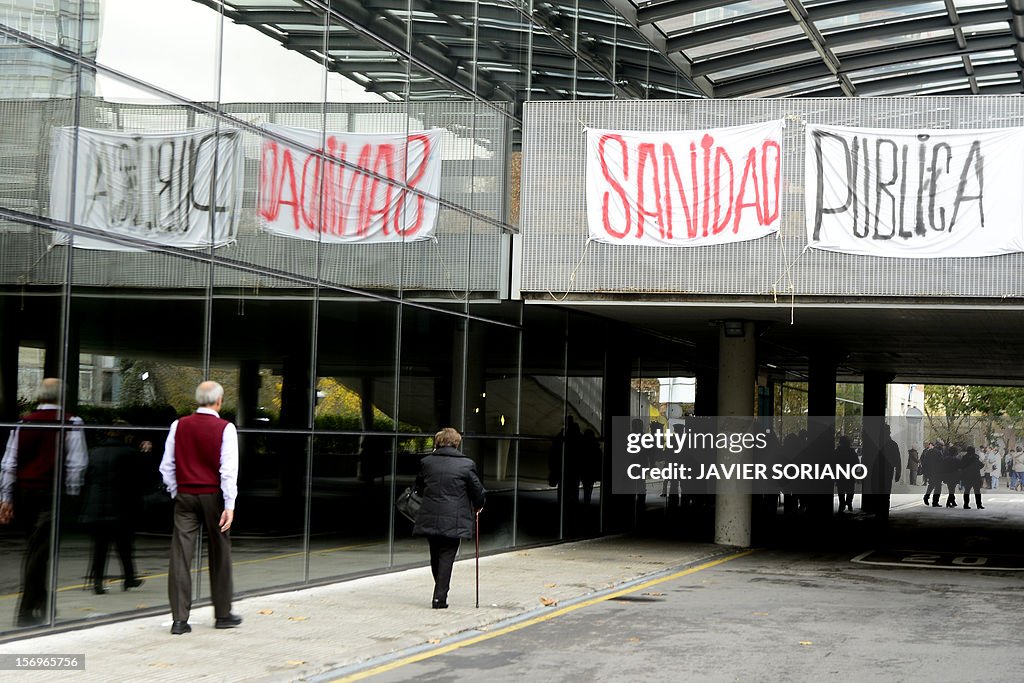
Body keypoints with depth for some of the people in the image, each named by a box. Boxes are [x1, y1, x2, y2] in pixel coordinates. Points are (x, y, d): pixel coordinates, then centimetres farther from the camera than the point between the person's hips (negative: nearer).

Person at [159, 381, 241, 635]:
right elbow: (228, 469, -11)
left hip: (185, 496, 2)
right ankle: (223, 615, 20)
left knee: (180, 556, 0)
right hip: (213, 496, -2)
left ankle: (179, 619, -4)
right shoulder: (225, 428, -7)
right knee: (219, 556, 10)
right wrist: (229, 505, -9)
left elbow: (167, 466, 7)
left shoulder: (179, 426, 3)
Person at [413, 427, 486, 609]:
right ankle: (440, 597, -3)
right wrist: (477, 506, 20)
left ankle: (440, 593, 24)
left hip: (429, 518, 3)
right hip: (453, 521, -3)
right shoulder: (466, 465, -5)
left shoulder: (426, 462, 2)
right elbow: (478, 491, 2)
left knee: (435, 557, 17)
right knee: (447, 557, 2)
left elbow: (419, 488, 13)